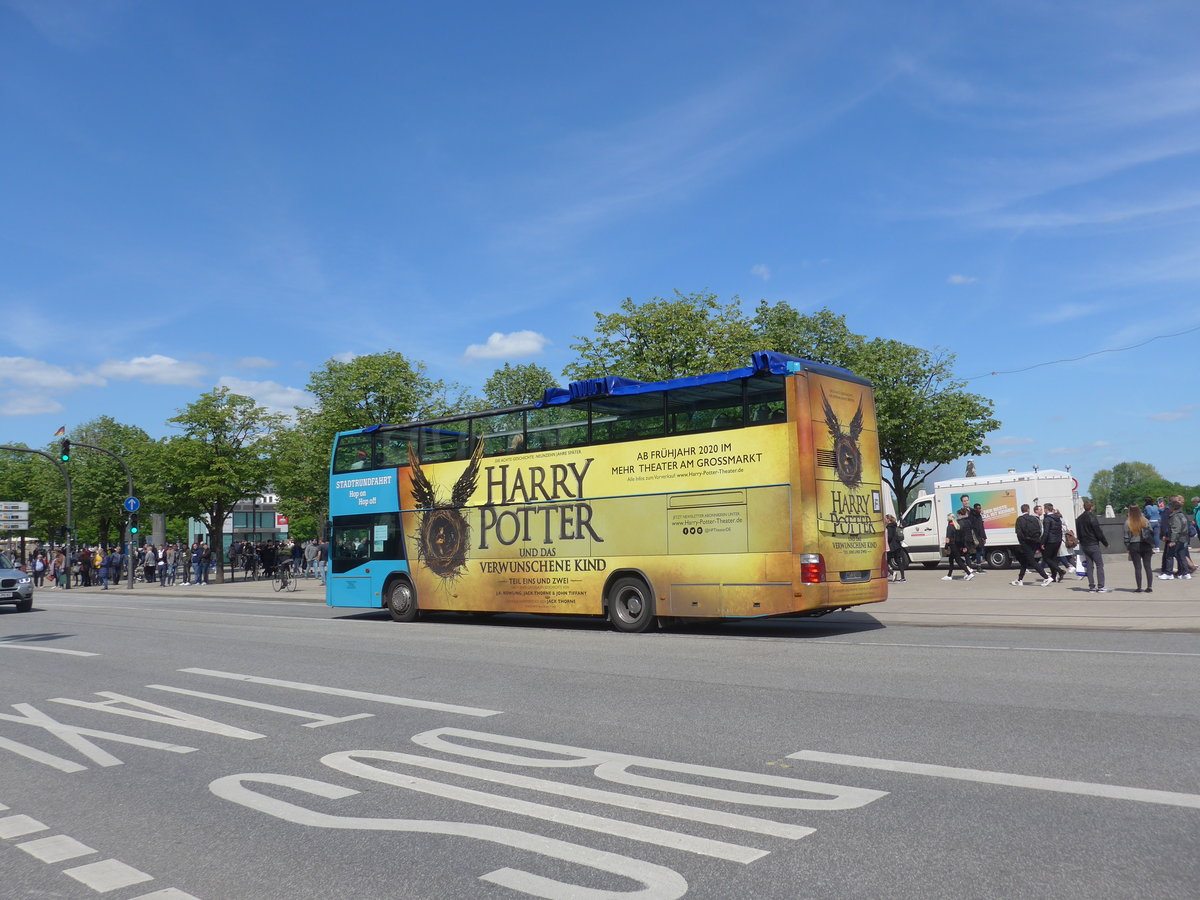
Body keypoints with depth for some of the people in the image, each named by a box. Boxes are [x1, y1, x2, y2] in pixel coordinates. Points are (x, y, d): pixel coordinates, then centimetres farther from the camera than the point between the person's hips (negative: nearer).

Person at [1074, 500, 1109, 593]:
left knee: (1089, 566, 9)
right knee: (1099, 565, -1)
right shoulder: (1092, 517, -13)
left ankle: (1091, 586, 7)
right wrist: (1105, 542, -3)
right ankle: (1100, 586, -5)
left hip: (1084, 545, 7)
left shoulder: (1079, 519, 10)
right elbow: (1098, 532, -12)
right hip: (1093, 545, -7)